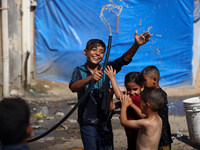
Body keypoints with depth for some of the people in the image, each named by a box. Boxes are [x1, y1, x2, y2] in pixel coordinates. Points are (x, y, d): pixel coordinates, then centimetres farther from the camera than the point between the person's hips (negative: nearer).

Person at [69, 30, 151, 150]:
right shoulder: (79, 71, -6)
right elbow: (73, 88, -26)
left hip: (104, 121, 3)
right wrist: (90, 78, -45)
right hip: (87, 122, -3)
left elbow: (124, 60, -14)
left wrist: (136, 44, -32)